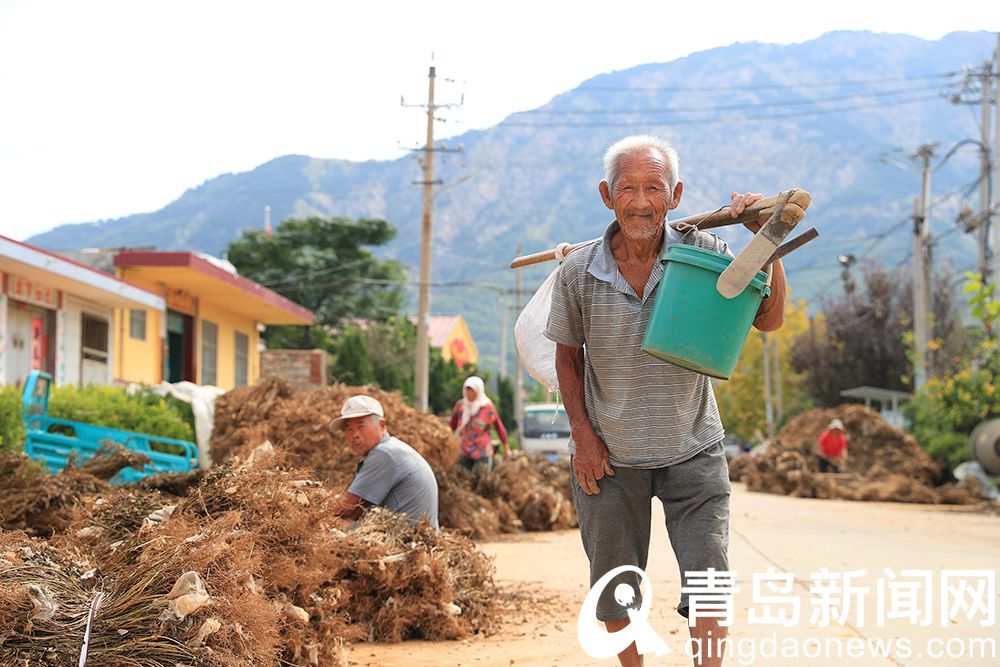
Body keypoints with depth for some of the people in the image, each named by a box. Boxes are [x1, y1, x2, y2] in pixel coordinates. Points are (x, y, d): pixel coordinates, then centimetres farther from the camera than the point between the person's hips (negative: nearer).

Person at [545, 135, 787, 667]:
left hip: (692, 453, -1)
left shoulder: (703, 253, -10)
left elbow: (768, 320, -13)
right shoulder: (578, 273, -9)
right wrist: (582, 433, -4)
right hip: (609, 457, 1)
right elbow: (568, 356, 4)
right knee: (615, 587, 13)